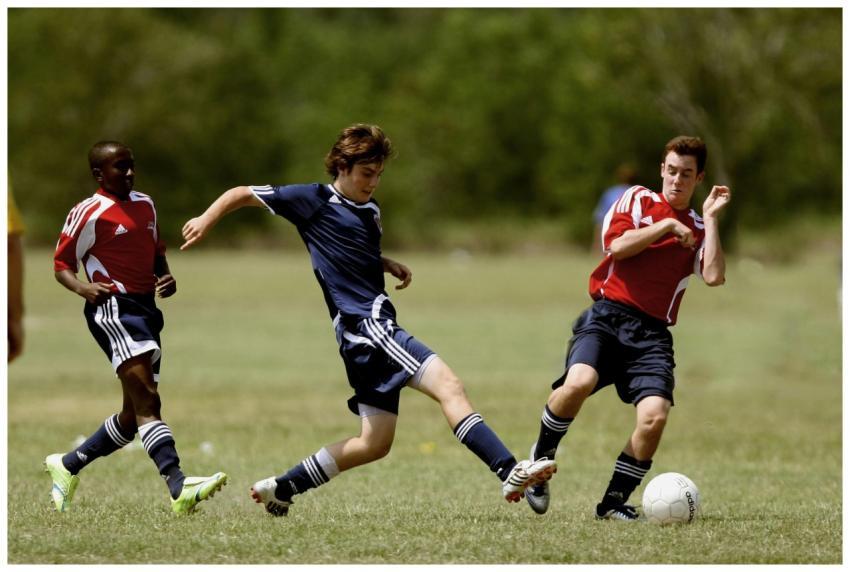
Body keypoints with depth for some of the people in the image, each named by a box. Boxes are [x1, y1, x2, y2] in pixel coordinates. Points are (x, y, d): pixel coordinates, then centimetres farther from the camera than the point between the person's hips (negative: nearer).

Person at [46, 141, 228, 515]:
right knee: (146, 401, -22)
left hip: (146, 309, 9)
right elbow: (62, 265, 0)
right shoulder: (88, 214, -4)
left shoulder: (145, 205, 18)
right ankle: (177, 487, -35)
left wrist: (167, 279, 9)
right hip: (112, 308, -9)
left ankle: (66, 466, 29)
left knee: (133, 416, 12)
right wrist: (82, 288, -21)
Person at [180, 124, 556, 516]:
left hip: (375, 329, 9)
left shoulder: (371, 211, 20)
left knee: (375, 443, 10)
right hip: (363, 323, -9)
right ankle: (510, 473, -34)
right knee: (448, 386, -23)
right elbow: (244, 194, 7)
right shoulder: (314, 201, -1)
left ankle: (280, 489, 19)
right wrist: (207, 220, -5)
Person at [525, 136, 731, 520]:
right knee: (579, 381, -32)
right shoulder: (638, 200, 12)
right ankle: (540, 459, -5)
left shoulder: (698, 230, 17)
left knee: (655, 415, -20)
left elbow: (714, 277, -2)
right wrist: (666, 226, -3)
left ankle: (614, 502, -2)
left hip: (652, 333, 2)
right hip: (607, 315, -2)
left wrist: (710, 218, 1)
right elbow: (618, 245, -5)